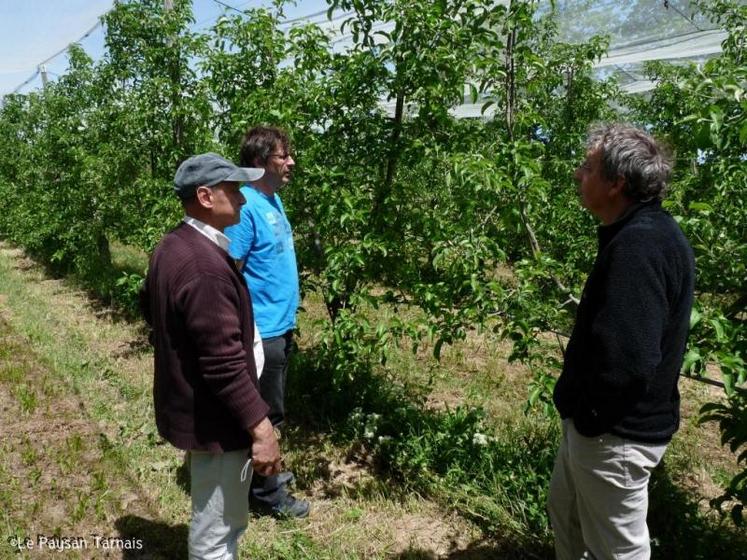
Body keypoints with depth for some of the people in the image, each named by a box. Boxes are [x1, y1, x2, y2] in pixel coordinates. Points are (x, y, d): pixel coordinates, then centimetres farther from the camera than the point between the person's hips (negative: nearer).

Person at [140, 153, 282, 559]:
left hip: (189, 406, 10)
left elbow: (149, 306, 22)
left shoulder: (172, 247, 5)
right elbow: (225, 362, -30)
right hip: (215, 419, -10)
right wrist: (260, 428, -24)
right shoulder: (205, 265, -28)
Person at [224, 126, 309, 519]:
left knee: (271, 409, 22)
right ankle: (266, 492, 22)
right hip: (262, 331, -9)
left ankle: (264, 473, 39)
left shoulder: (273, 200, 8)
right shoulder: (246, 206, -21)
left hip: (280, 326, 9)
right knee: (265, 414, 5)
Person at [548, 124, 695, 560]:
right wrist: (585, 411, 13)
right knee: (566, 512, 27)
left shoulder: (638, 244, -28)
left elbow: (627, 357, -34)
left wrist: (589, 417, -17)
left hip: (616, 432, -10)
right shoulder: (650, 231, 6)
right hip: (614, 421, 10)